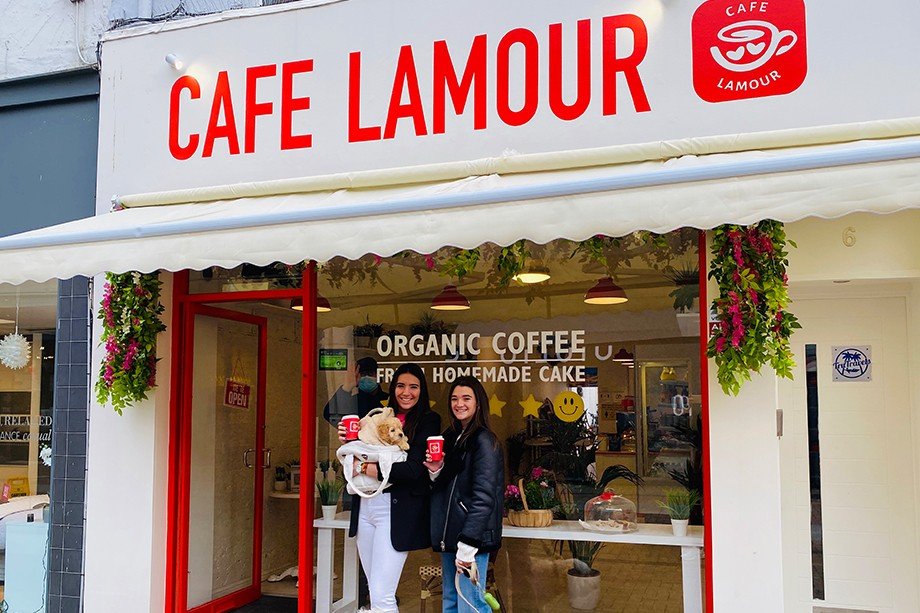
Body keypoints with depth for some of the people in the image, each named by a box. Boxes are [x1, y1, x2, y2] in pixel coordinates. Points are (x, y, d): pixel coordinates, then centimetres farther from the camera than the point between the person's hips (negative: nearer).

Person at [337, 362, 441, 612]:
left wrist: (372, 468, -14)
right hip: (365, 505, 6)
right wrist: (349, 443, -4)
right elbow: (360, 464, 13)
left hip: (396, 510, -6)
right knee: (375, 591, 14)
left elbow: (414, 469, -14)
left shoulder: (428, 421, -3)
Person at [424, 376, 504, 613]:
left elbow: (484, 497, -17)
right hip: (449, 534, 8)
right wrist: (436, 471, -3)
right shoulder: (451, 437, 14)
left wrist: (468, 544, -22)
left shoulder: (484, 441, -10)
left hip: (471, 536, -8)